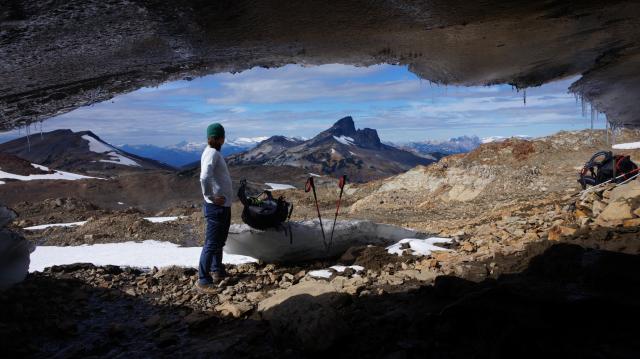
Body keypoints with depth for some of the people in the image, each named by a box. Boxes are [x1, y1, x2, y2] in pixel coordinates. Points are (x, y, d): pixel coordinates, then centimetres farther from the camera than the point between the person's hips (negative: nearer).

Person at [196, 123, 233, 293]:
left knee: (219, 241, 21)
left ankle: (217, 272, 36)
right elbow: (204, 178, -32)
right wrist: (211, 197, -21)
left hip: (224, 206, 10)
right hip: (216, 207, -10)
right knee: (211, 244, -3)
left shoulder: (215, 152, 12)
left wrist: (225, 197, 9)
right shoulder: (212, 153, -17)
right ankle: (203, 280, 5)